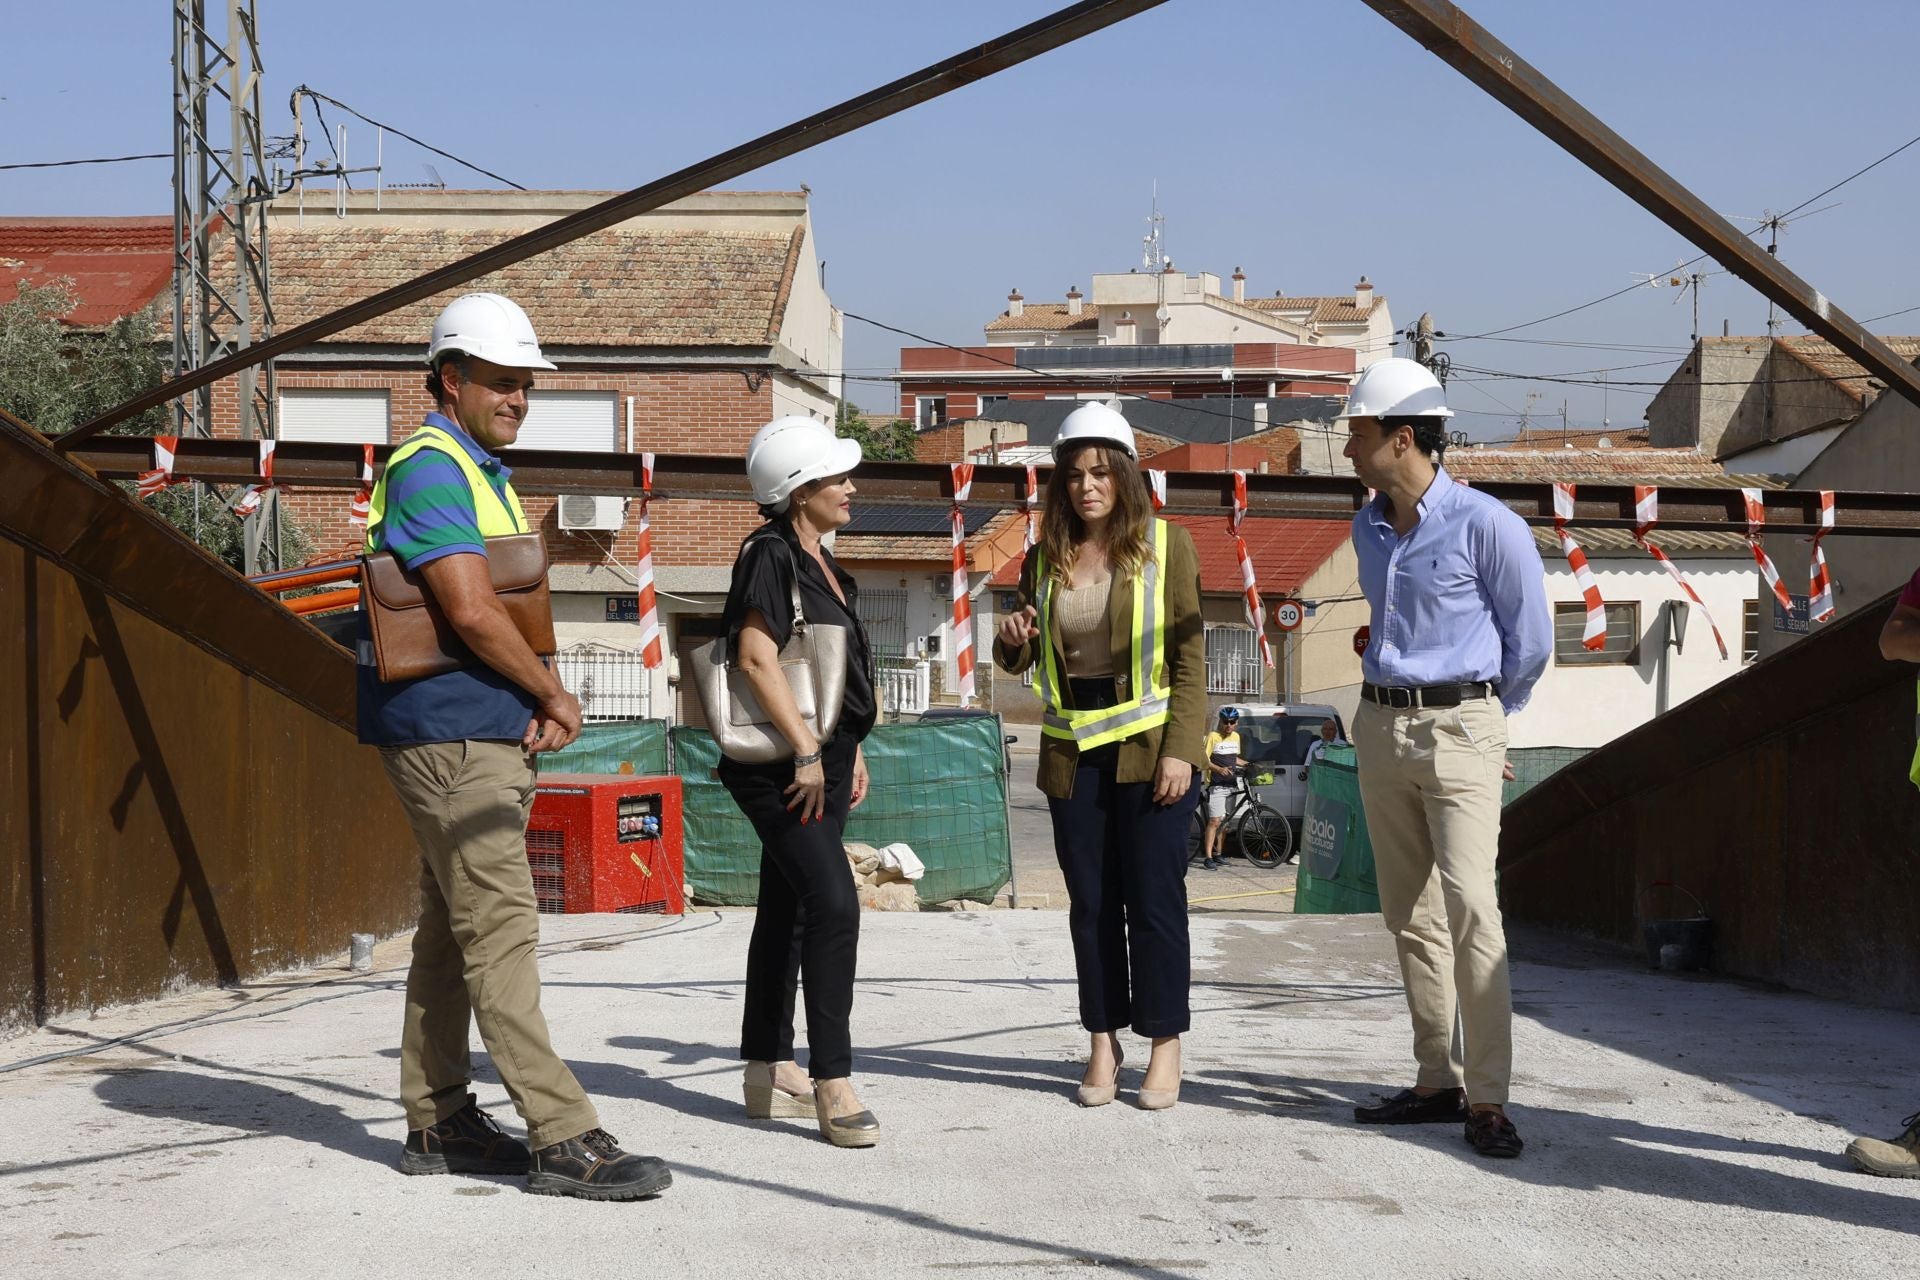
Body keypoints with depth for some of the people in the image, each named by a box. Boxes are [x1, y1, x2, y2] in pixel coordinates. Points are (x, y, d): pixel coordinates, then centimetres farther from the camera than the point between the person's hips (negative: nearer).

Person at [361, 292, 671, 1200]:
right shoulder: (428, 469, -12)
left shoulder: (483, 473, 20)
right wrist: (553, 695, -9)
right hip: (447, 732, -10)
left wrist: (535, 708, 3)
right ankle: (562, 1139, -11)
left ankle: (438, 1122, 21)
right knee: (499, 928, -11)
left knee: (452, 926, 13)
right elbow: (470, 609, -21)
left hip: (492, 732, 10)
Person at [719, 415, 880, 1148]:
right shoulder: (770, 554, -13)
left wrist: (851, 750, 20)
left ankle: (768, 1074, 21)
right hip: (780, 764, -10)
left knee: (787, 913, 13)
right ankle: (832, 1084, -12)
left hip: (824, 760, 10)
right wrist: (806, 751, -21)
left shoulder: (818, 560, 15)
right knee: (833, 903, -16)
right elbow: (756, 657, -21)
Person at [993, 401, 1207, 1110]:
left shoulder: (1166, 544, -4)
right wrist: (1013, 642, -6)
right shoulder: (1046, 556, 8)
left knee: (1153, 898, 0)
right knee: (1091, 902, 8)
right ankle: (1103, 1043, 17)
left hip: (1148, 746, -4)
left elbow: (1189, 654, -6)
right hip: (1072, 751, 4)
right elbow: (1023, 659, 18)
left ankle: (1165, 1044, 11)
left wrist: (1180, 750, -14)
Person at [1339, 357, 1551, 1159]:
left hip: (1458, 729, -7)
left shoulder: (1485, 524, -10)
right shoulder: (1368, 528, 10)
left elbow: (1530, 641, -1)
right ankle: (1437, 1082, 15)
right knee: (1410, 914, 8)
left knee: (1469, 907, -14)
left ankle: (1487, 1099, -11)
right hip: (1379, 726, 7)